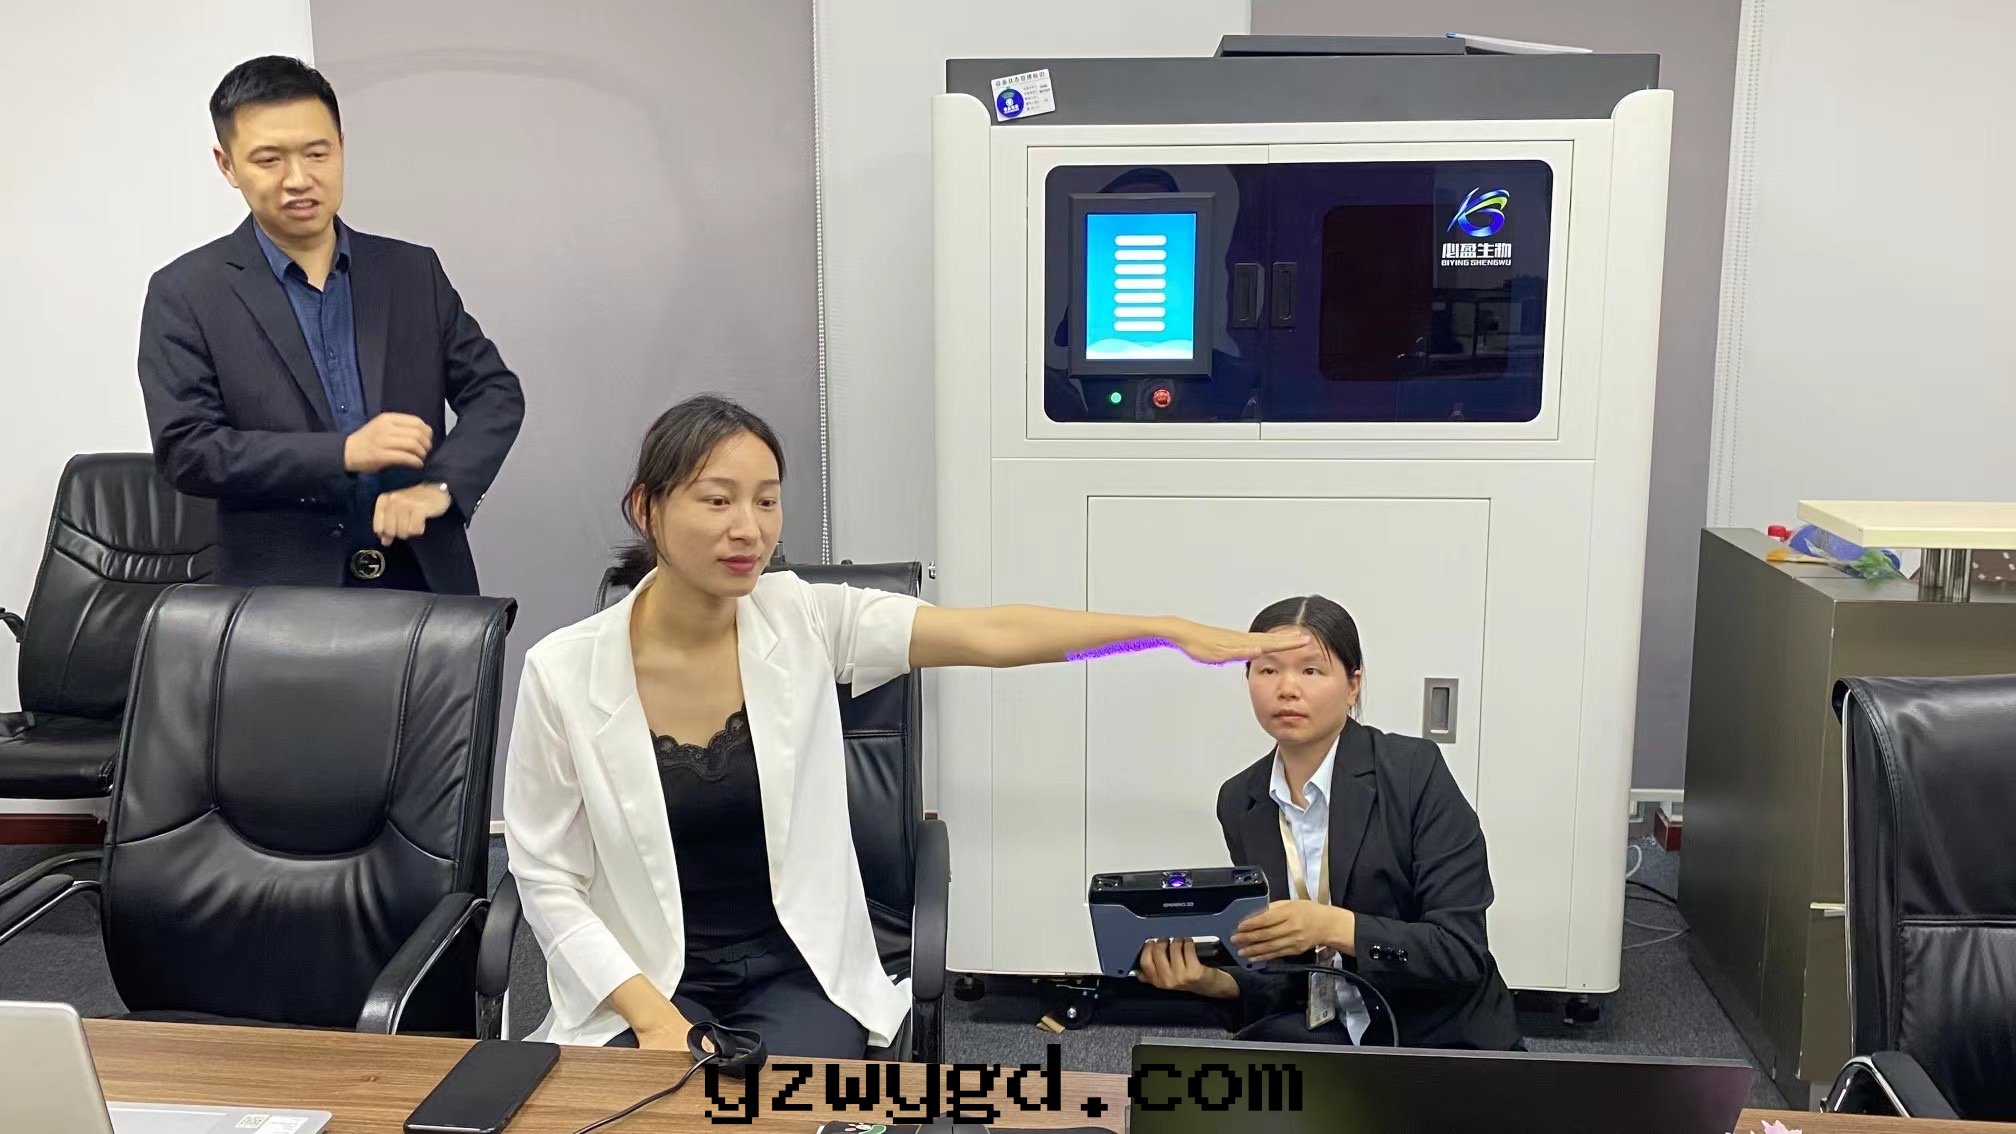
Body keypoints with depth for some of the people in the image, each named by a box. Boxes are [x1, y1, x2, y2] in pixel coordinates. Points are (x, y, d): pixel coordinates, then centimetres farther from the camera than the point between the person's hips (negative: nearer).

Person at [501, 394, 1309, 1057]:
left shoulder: (804, 621, -8)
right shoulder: (564, 671, -12)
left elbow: (990, 635, -17)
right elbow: (547, 881, -6)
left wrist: (1173, 631, -25)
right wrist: (652, 1017, -16)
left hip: (797, 974, 2)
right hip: (645, 985, -1)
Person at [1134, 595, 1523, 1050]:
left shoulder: (1414, 770, -13)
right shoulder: (1241, 802, 1)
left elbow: (1463, 950, -16)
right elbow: (1281, 972, 3)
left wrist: (1334, 927, -30)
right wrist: (1213, 979, -18)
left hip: (1445, 1043, -3)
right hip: (1322, 1034, 4)